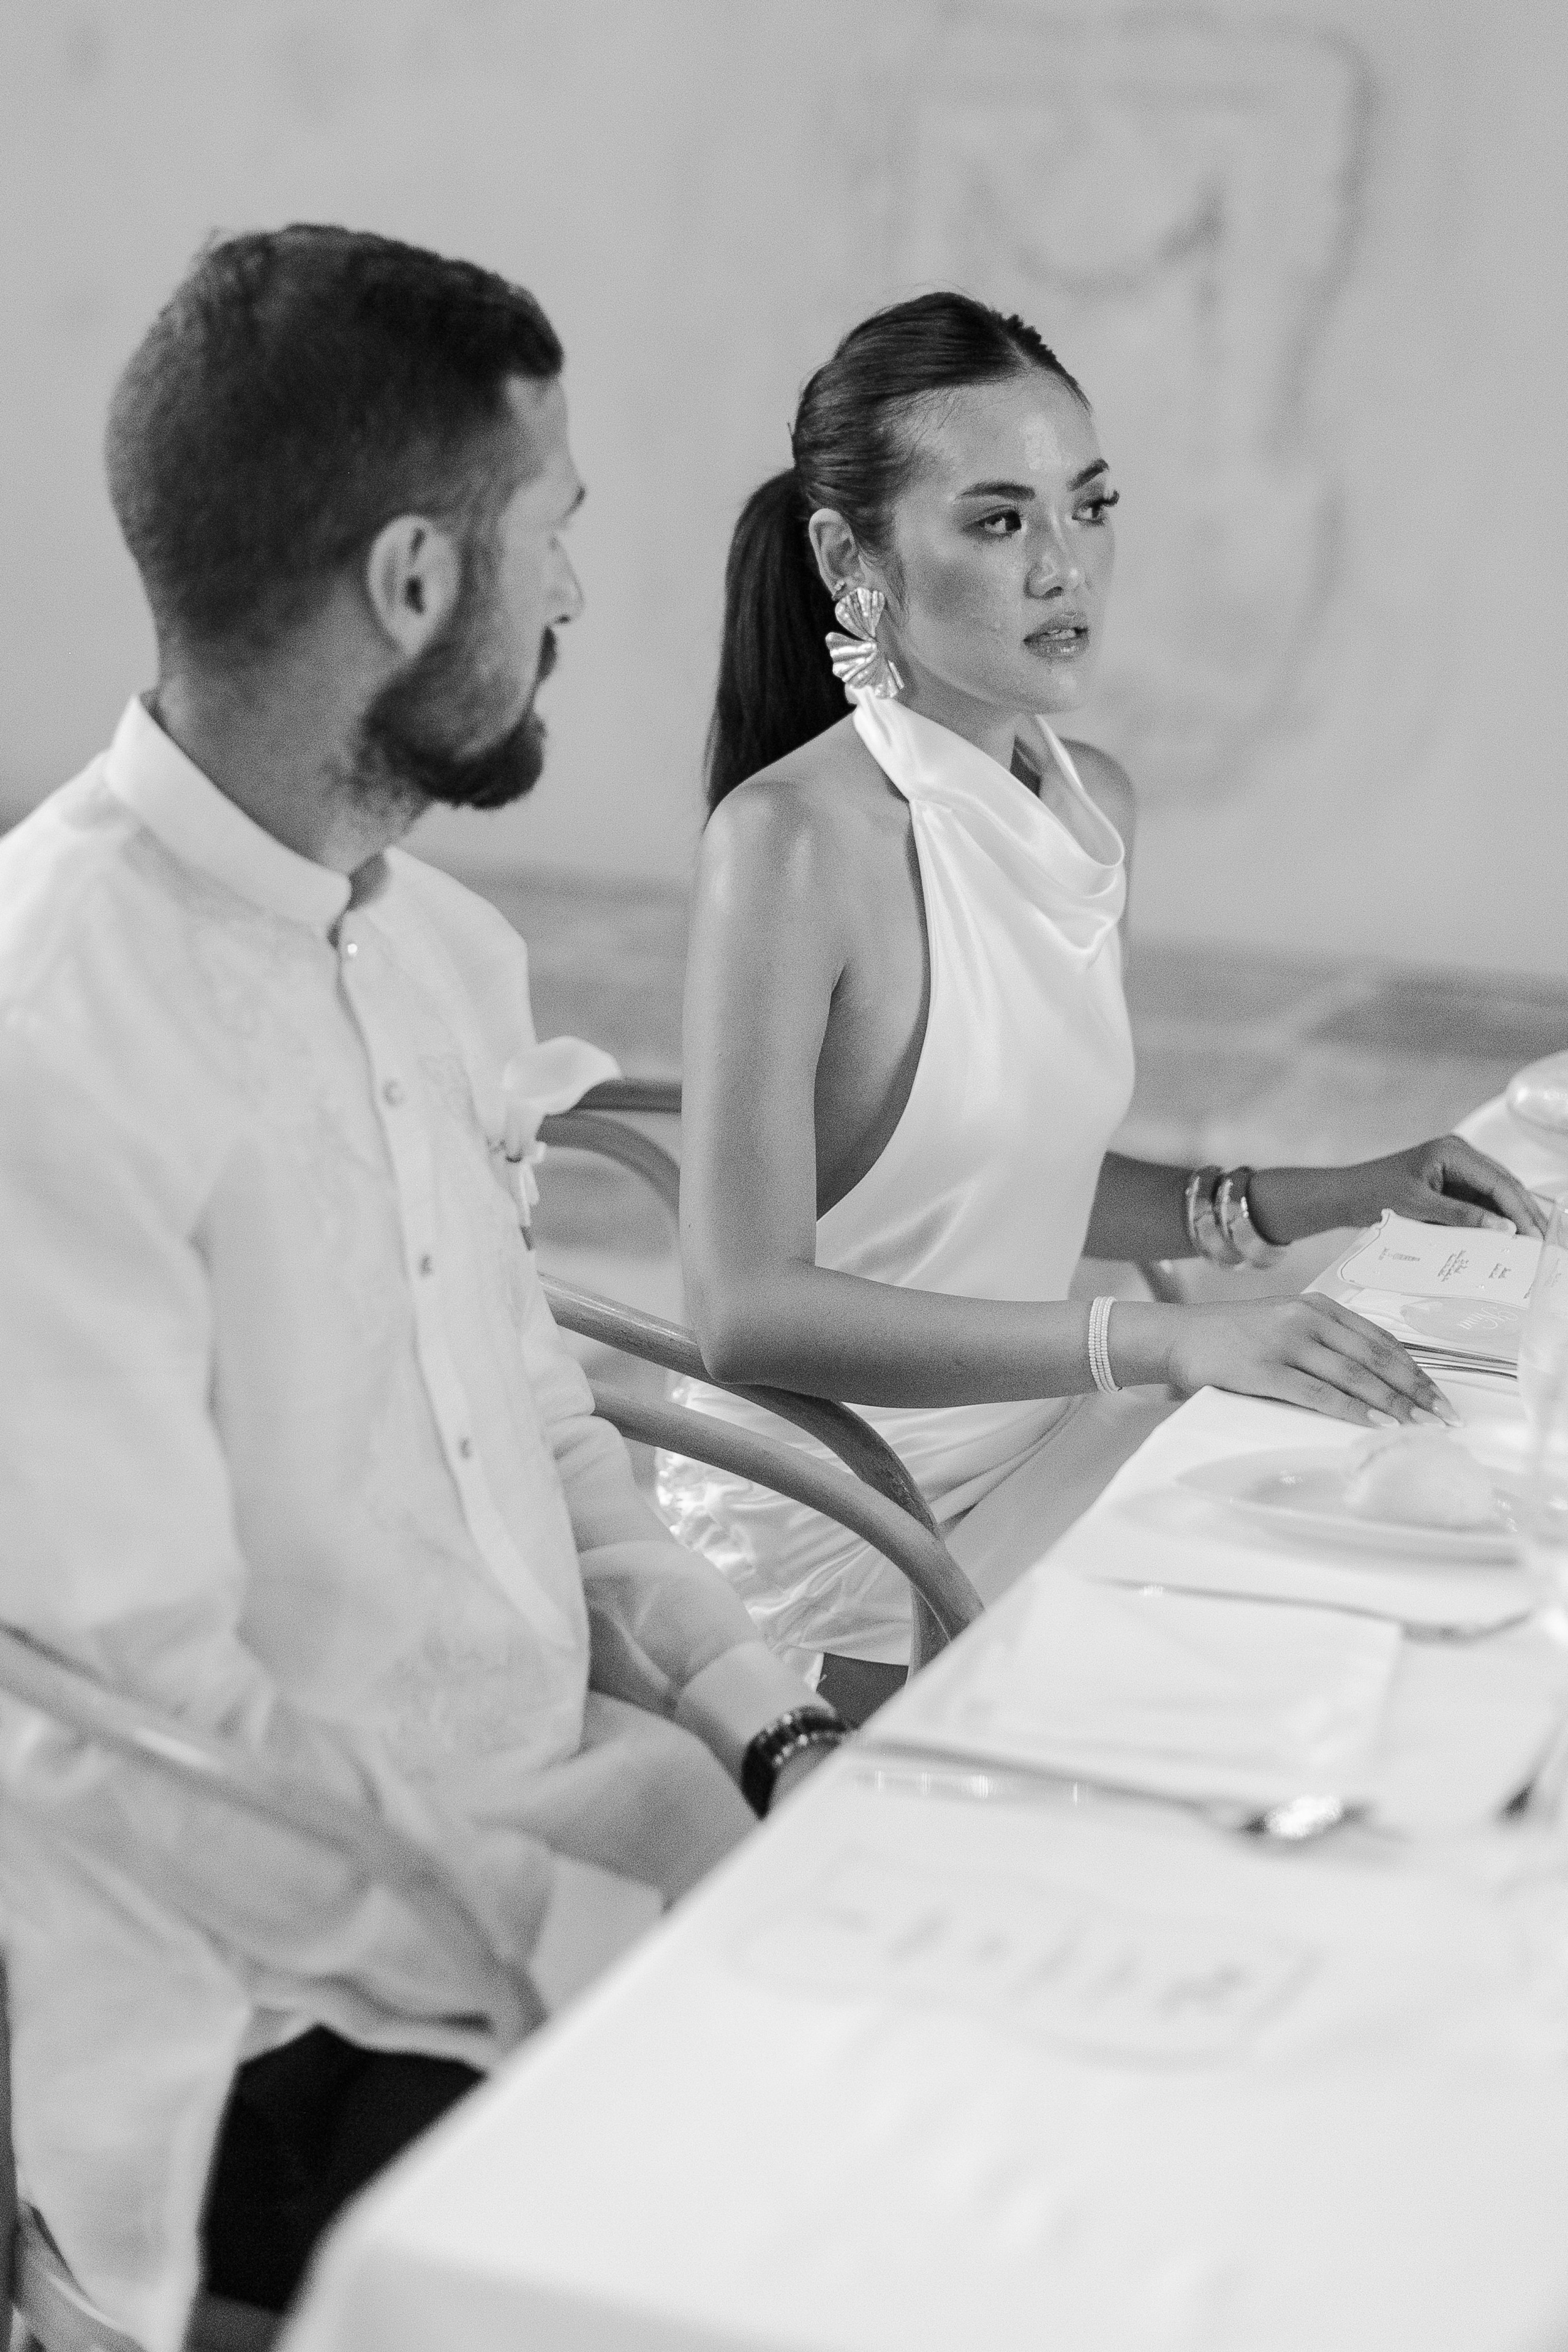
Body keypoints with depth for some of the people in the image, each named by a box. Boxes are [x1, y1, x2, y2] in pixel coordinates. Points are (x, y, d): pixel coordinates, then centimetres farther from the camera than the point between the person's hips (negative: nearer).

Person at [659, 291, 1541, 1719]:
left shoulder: (1095, 804, 6)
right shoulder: (792, 837, -18)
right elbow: (750, 1308, -22)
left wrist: (1311, 1204, 6)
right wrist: (1158, 1339, -27)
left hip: (1033, 1437, 8)